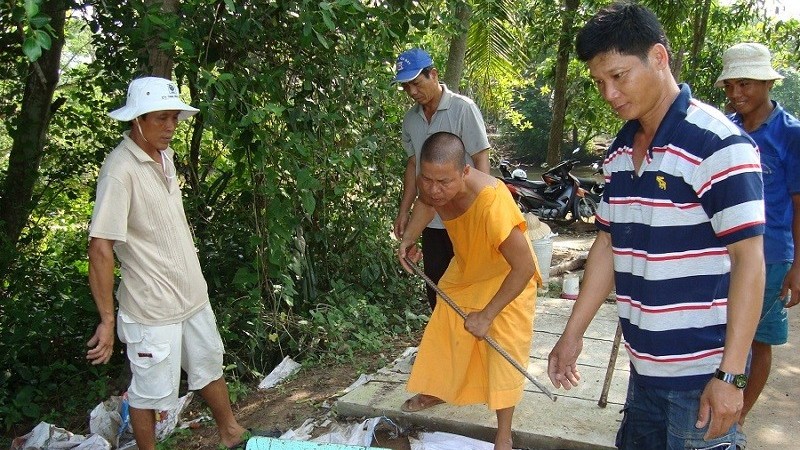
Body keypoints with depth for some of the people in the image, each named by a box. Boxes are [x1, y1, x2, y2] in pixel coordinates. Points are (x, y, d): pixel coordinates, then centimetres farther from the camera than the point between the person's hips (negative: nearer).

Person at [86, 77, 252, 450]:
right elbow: (100, 248, -24)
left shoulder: (164, 155, 4)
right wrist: (107, 320, -23)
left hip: (192, 296, 9)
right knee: (149, 393, 8)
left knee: (210, 367, 24)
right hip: (152, 308, -8)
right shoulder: (121, 170, -22)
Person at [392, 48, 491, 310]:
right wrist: (404, 211, 14)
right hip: (430, 220, 6)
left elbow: (481, 160, -11)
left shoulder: (462, 108, -10)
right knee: (435, 288, 12)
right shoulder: (411, 119, 8)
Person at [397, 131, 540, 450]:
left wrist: (487, 315, -33)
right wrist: (408, 240, -5)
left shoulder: (492, 202, -44)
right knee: (443, 331, 19)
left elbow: (524, 267, -38)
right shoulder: (432, 186, -23)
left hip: (508, 277, -6)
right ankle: (437, 391, 46)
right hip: (465, 270, 7)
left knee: (503, 351, -5)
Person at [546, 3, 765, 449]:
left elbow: (749, 259, -17)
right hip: (644, 365, 7)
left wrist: (731, 375, -19)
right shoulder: (619, 153, 7)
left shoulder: (717, 144, -16)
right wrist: (573, 334, 11)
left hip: (701, 371, -7)